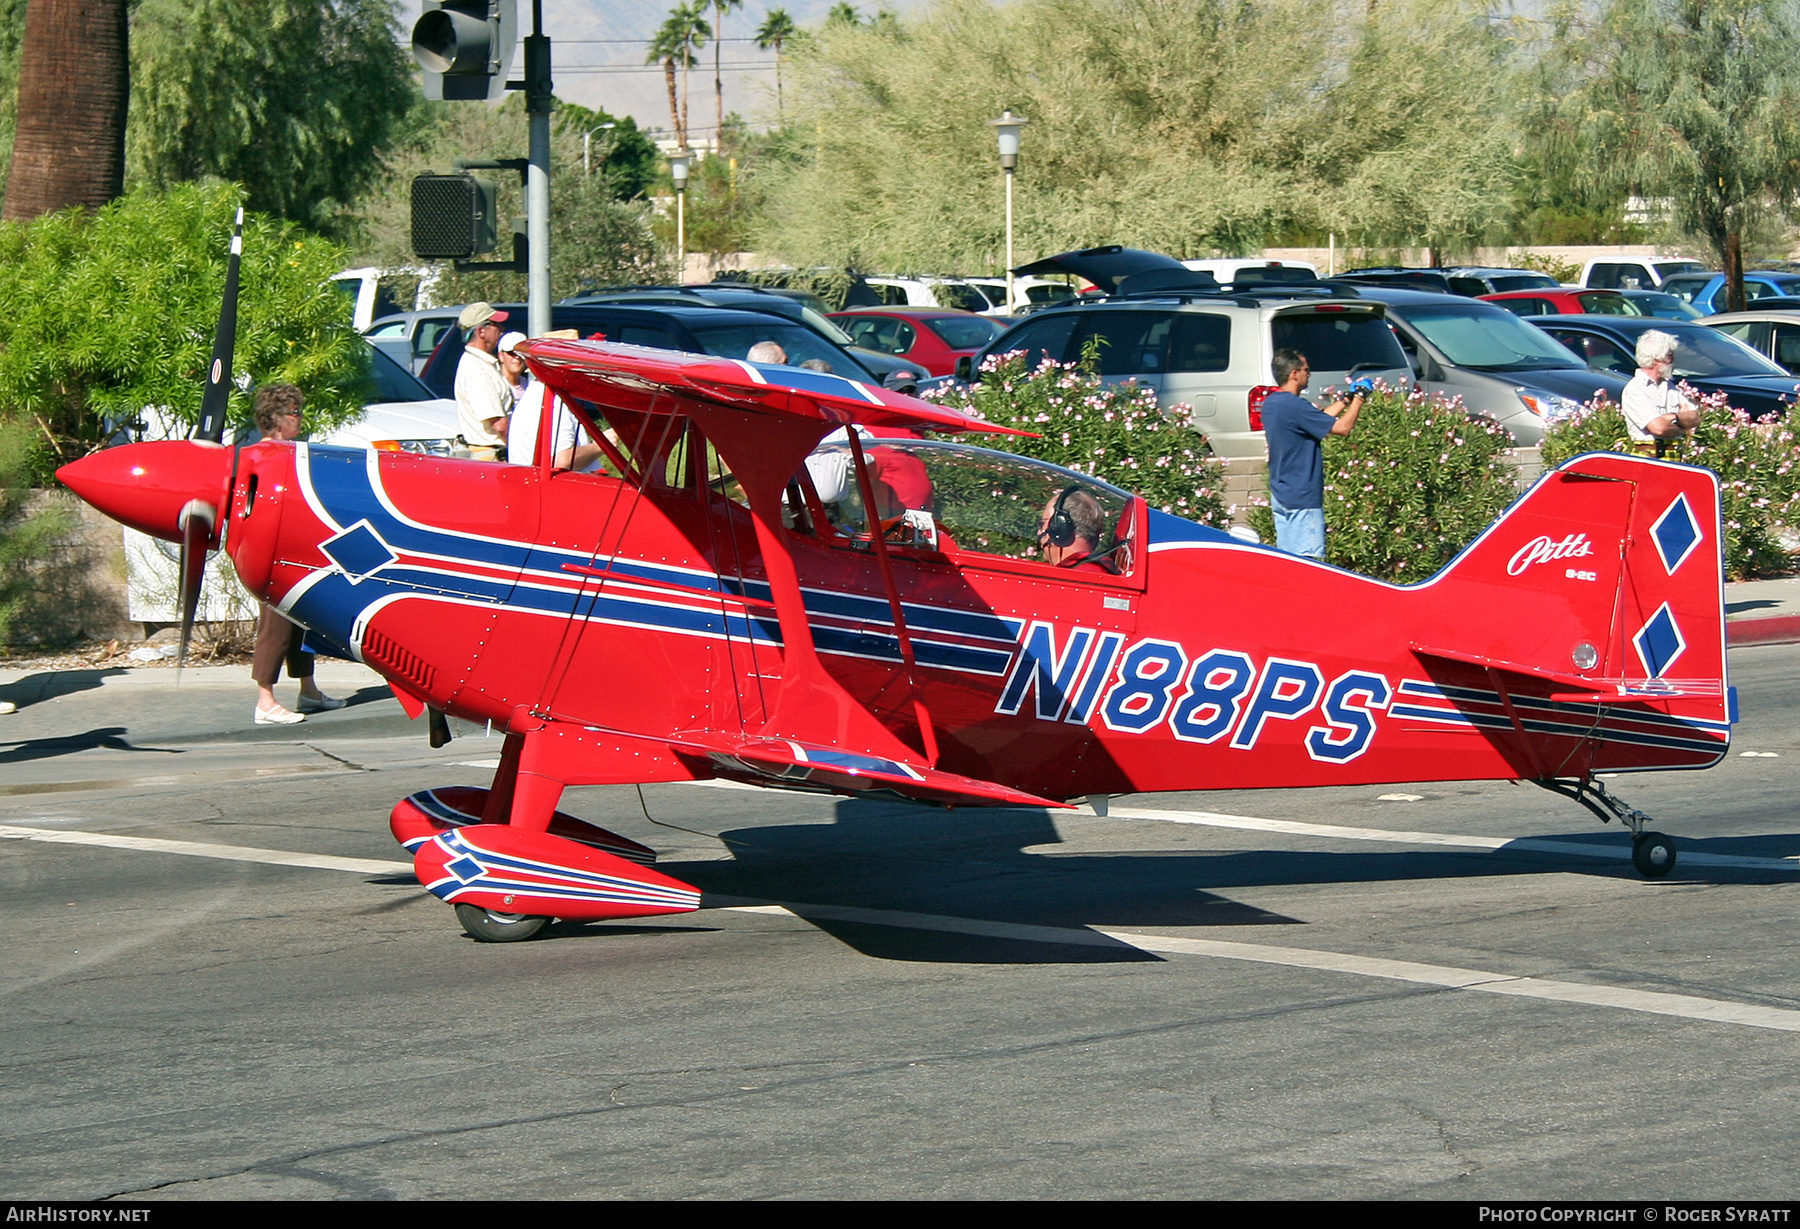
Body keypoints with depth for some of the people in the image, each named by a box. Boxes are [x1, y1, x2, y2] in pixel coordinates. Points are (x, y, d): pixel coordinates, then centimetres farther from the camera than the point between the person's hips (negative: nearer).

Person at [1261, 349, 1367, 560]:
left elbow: (1320, 419, 20)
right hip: (1302, 498, -10)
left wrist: (1345, 399, 19)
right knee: (1308, 558, -7)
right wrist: (1359, 398, -4)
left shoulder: (1271, 403, 10)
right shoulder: (1295, 406, -20)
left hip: (1279, 494, 10)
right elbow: (1342, 427, -18)